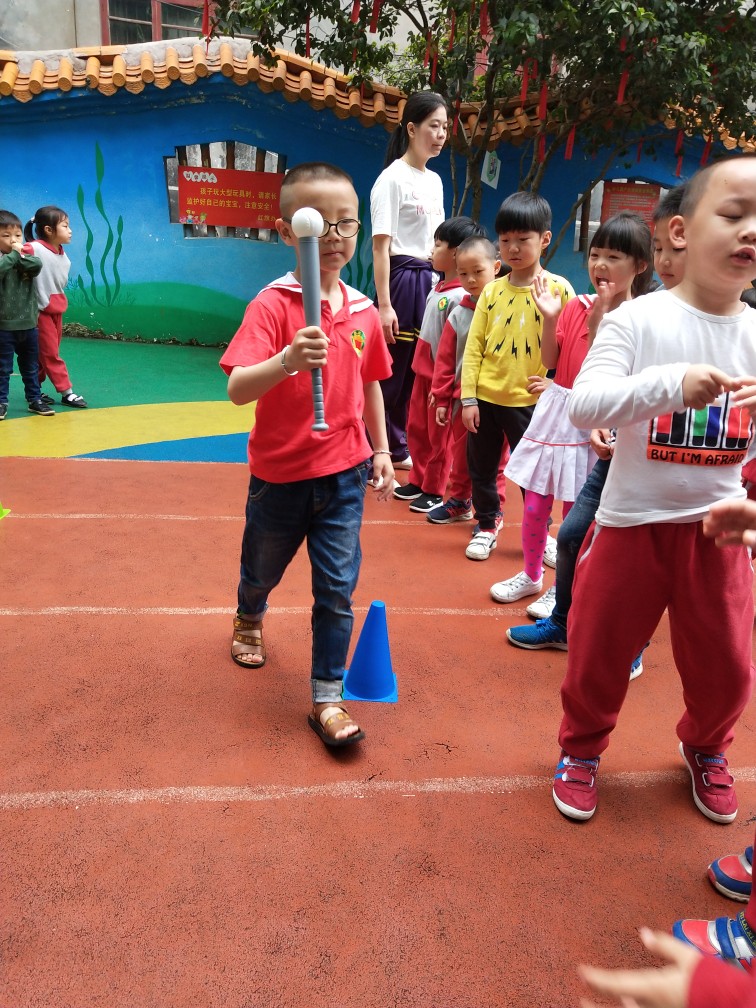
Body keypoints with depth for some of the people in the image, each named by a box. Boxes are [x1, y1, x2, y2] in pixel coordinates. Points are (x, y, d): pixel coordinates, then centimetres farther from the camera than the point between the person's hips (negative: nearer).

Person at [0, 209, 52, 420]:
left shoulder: (26, 255, 6)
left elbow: (37, 266, -13)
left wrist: (21, 254, -17)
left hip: (29, 323, 4)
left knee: (30, 367, 16)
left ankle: (34, 399, 26)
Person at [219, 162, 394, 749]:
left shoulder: (363, 311, -1)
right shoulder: (272, 305, -17)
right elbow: (237, 389, -28)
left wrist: (381, 450, 13)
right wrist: (287, 360, -45)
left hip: (343, 472, 3)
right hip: (280, 474, -2)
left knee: (338, 589, 2)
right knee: (263, 569, 22)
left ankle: (328, 699, 17)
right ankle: (250, 619, 56)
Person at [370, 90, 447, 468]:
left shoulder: (434, 181, 15)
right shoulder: (392, 178, -8)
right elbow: (381, 246, -14)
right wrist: (384, 305, -20)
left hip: (428, 281, 8)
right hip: (400, 280, -8)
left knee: (416, 372, 11)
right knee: (388, 374, -5)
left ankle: (397, 449, 23)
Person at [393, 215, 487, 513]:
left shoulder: (461, 296, -20)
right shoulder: (438, 288, 7)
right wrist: (424, 370, 15)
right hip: (423, 371, 9)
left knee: (439, 437, 6)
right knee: (416, 429, 16)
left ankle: (434, 491, 19)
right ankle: (418, 481, 31)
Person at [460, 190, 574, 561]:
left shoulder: (558, 290, -5)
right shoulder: (492, 291, 3)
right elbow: (474, 346, 1)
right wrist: (468, 398, -3)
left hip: (529, 401, -3)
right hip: (484, 399, 3)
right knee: (481, 468, 14)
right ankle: (487, 526, 34)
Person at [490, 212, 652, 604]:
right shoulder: (575, 306, 6)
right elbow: (550, 360, 6)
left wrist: (596, 324, -22)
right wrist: (550, 319, -8)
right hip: (554, 413, 5)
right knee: (534, 505, 11)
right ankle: (531, 575, 32)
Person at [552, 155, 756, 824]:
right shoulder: (638, 320, -10)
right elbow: (584, 403, -23)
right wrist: (674, 383, -34)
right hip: (633, 522, -3)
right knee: (600, 652, 10)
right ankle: (582, 749, 38)